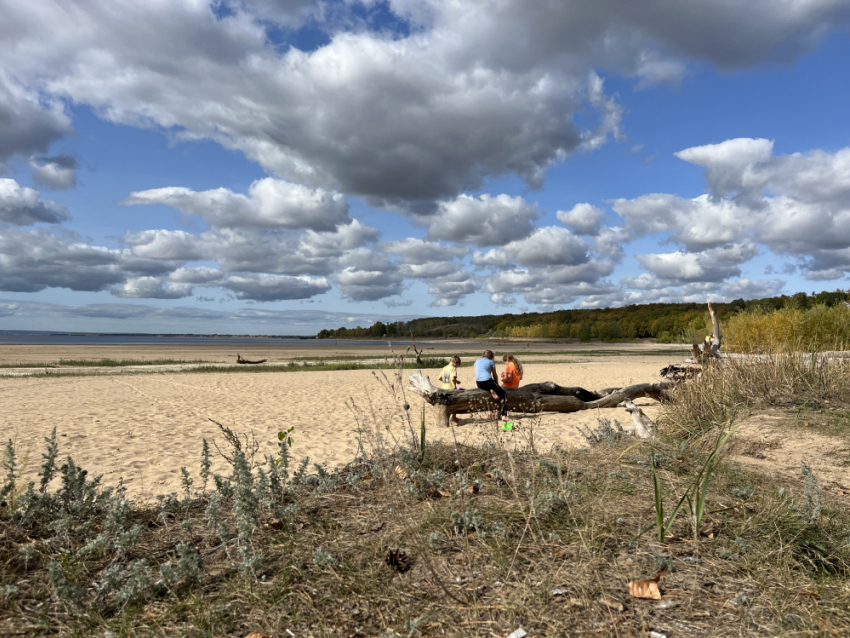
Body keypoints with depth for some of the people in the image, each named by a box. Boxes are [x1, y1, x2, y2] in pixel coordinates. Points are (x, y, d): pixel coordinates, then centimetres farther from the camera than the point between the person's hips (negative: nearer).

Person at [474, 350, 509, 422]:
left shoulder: (477, 361, 21)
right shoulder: (491, 362, 12)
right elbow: (495, 376, 16)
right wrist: (497, 385, 26)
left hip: (479, 384, 5)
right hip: (487, 382, -5)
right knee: (503, 395, 5)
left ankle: (491, 392, -1)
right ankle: (504, 415, -8)